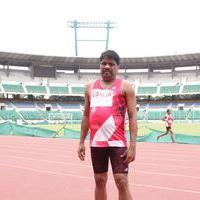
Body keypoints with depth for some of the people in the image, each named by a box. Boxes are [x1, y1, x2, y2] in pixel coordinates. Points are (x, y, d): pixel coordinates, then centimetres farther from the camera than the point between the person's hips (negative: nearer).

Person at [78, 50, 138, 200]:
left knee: (122, 182, -6)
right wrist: (82, 142, 12)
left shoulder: (125, 87, 0)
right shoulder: (90, 87, 12)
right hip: (96, 142, 5)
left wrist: (133, 145, -13)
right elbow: (86, 116, 16)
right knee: (100, 181, 13)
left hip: (117, 142, -4)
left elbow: (132, 117, -5)